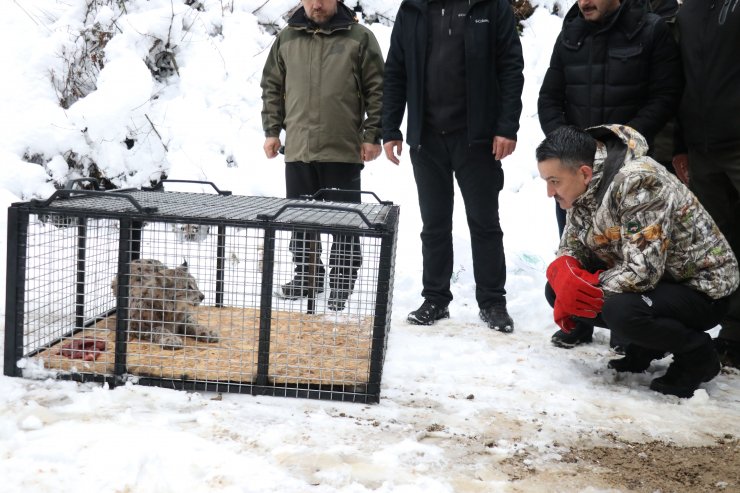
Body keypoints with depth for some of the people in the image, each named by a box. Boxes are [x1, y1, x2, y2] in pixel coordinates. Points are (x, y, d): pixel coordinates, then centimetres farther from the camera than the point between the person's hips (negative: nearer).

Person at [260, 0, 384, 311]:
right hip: (298, 149, 4)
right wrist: (272, 130, 9)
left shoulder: (359, 38, 0)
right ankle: (307, 276, 26)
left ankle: (342, 285, 12)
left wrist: (372, 135, -5)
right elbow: (272, 88, 15)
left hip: (344, 150, -3)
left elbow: (377, 89, -1)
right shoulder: (287, 39, 9)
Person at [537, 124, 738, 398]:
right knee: (556, 290, -6)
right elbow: (572, 244, 4)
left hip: (703, 290, -8)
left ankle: (697, 354, -6)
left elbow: (642, 270, -35)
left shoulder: (638, 182, -30)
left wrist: (583, 286, -23)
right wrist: (562, 271, -19)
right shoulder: (582, 187, -4)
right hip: (657, 284, 9)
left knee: (621, 310, -36)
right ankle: (645, 346, 10)